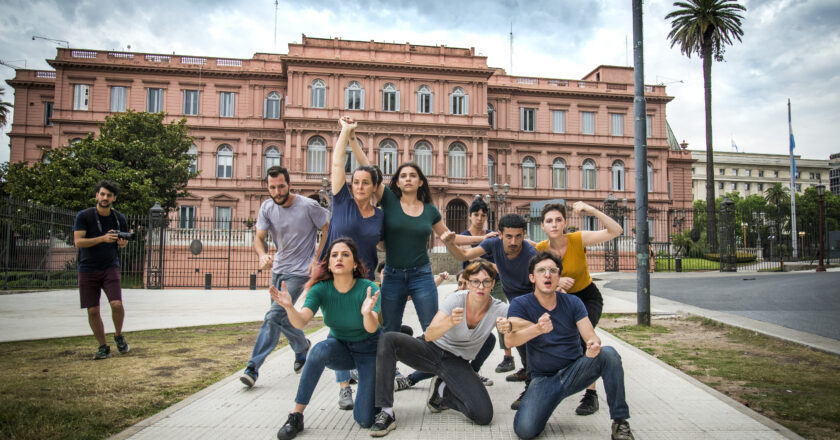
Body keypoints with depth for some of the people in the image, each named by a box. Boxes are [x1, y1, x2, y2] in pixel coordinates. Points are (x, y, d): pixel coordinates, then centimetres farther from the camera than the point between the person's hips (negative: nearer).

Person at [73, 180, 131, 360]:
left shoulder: (119, 218, 3)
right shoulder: (84, 216, -5)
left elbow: (124, 240, 16)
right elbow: (78, 242, -11)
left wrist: (122, 242, -8)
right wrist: (102, 238, -25)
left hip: (110, 267, 1)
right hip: (87, 269, -1)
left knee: (117, 304, -16)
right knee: (93, 311, 0)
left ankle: (118, 336, 11)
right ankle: (103, 347, 16)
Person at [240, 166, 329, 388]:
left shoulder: (309, 206, -15)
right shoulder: (267, 207, -3)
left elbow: (328, 232, -6)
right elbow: (259, 237, -8)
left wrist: (317, 260, -10)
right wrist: (262, 255, -30)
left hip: (299, 271, -6)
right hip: (277, 269, 6)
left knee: (274, 316, -16)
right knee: (281, 317, 18)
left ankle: (253, 367, -10)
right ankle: (302, 347, 44)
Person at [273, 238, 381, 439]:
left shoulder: (369, 288, -24)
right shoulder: (321, 289, -16)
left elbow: (372, 328, -36)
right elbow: (300, 322, -28)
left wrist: (367, 313, -59)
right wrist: (289, 307, -49)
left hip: (368, 350, -2)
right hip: (339, 348, 2)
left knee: (365, 420, -13)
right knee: (320, 349, -35)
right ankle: (296, 416, -20)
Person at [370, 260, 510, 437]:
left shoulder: (498, 309, -12)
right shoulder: (456, 299, -18)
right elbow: (429, 335, -26)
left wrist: (508, 328, -40)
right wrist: (450, 322, -47)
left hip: (457, 364, 2)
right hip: (432, 350, -1)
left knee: (484, 415, -20)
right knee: (388, 340, -29)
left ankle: (442, 390, 10)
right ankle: (386, 413, -22)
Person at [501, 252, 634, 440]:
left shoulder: (573, 303, 3)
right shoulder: (520, 304, -6)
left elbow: (591, 336, -7)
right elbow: (509, 340, -22)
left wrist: (594, 345, -33)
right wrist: (538, 328, -43)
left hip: (576, 371, 2)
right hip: (544, 378, -2)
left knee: (608, 353, -26)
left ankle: (620, 421, -11)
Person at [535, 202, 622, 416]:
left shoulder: (578, 240, -22)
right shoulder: (540, 249, -15)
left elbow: (616, 231, -29)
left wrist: (592, 211, -41)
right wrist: (556, 281, -34)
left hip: (588, 297, -4)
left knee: (580, 338, -26)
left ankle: (591, 395, -15)